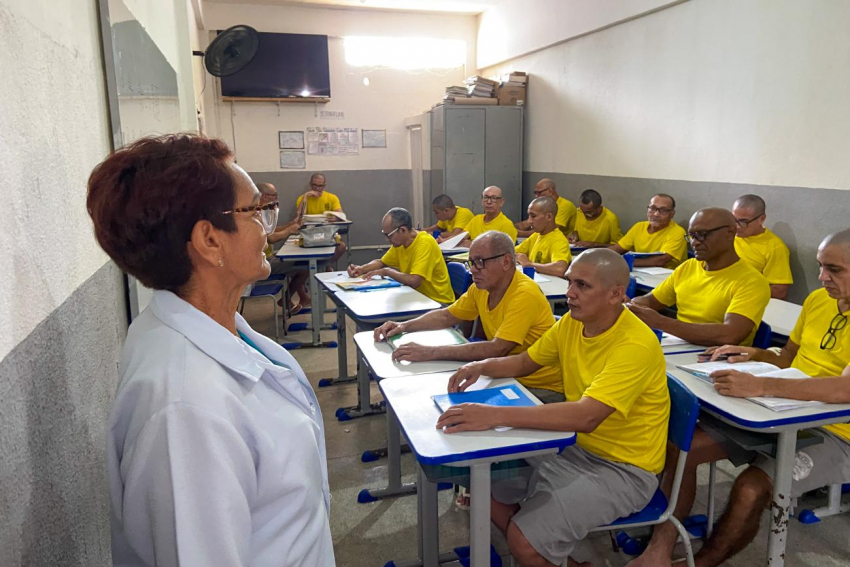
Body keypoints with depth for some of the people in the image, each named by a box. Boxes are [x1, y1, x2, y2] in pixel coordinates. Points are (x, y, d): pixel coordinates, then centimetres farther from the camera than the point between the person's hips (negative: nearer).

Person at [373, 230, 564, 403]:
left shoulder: (525, 294, -24)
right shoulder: (480, 288, 2)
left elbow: (497, 349, -32)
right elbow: (447, 316, 15)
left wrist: (430, 352, -33)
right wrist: (404, 326, 0)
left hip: (541, 389, -7)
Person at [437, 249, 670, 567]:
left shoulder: (636, 345, -27)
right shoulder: (571, 323, -2)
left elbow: (586, 416, -38)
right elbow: (525, 362, 11)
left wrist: (496, 415, -42)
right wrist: (482, 366, -10)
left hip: (624, 469, -8)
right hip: (577, 446, 8)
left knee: (523, 540, -20)